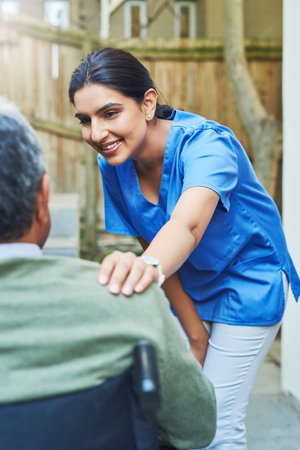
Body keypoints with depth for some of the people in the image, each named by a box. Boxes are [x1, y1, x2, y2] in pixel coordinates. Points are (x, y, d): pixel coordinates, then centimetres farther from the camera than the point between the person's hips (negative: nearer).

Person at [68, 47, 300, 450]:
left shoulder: (206, 144, -30)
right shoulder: (113, 165, -13)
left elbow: (186, 226, -50)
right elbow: (153, 247, -10)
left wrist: (149, 266, -72)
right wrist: (194, 332, -12)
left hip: (247, 287, -5)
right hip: (184, 290, 5)